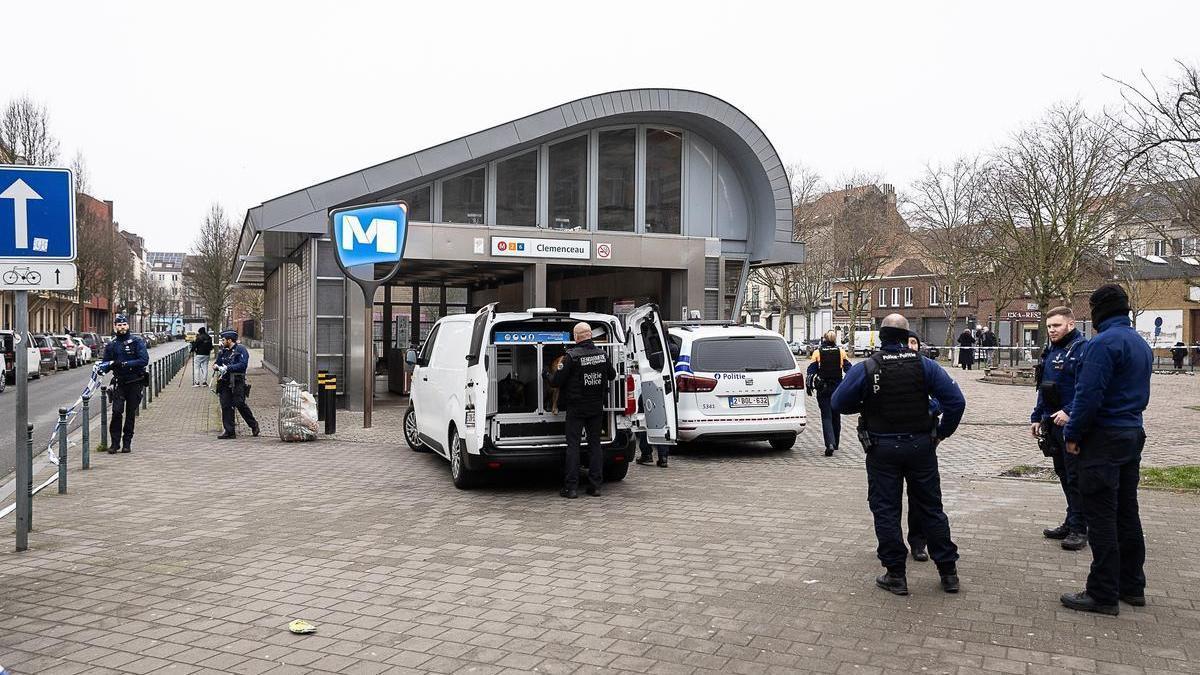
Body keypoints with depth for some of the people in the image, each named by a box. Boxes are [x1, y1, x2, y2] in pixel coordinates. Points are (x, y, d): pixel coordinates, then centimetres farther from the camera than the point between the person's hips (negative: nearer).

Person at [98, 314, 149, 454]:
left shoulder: (137, 341, -3)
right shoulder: (111, 345, 7)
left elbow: (144, 360, -13)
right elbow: (106, 362, 10)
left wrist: (126, 363, -21)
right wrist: (102, 368, -13)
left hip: (135, 383, -1)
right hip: (119, 383, 2)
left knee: (131, 413, 5)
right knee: (117, 412, -10)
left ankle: (127, 442, 14)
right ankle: (115, 442, -2)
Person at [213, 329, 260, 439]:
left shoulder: (241, 350, -4)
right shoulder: (223, 351, 17)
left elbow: (243, 364, -16)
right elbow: (218, 363, 25)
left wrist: (228, 367, -19)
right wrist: (216, 367, 1)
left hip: (237, 383, -6)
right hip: (224, 383, 6)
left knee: (240, 404, -9)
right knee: (225, 406, 2)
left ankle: (253, 424, 12)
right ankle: (229, 431, 6)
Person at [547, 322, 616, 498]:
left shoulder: (572, 356, -16)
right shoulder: (602, 354, 1)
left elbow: (556, 381, -12)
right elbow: (612, 375, 17)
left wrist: (547, 375, 9)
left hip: (576, 407, -5)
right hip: (597, 407, 5)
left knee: (573, 445, 1)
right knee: (595, 444, 11)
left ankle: (571, 488, 0)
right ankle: (595, 485, 11)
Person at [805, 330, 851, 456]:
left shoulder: (817, 352, -3)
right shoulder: (841, 352, 2)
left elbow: (811, 370, -3)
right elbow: (848, 368, 2)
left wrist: (809, 386, 4)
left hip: (823, 389, -2)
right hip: (838, 388, 2)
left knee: (826, 417, -3)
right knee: (836, 416, 16)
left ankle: (830, 444, -20)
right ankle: (835, 443, 27)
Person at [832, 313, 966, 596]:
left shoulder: (865, 368, -9)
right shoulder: (925, 365, -3)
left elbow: (839, 403, -7)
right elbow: (956, 401, -7)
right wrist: (942, 433, 5)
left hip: (882, 449, -2)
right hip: (920, 446, 2)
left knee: (886, 510, 7)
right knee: (931, 508, 13)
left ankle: (896, 575, 10)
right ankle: (948, 571, 20)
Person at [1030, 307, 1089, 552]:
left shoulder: (1081, 348, -13)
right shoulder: (1050, 351, 16)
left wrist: (1069, 412, -28)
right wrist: (1036, 417, 18)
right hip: (1052, 422, 9)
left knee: (1075, 476, -3)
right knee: (1063, 474, 15)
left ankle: (1079, 529, 5)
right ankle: (1071, 523, 25)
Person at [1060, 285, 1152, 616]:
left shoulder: (1104, 343, -17)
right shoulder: (1142, 344, 14)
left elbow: (1088, 395, -21)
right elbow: (1140, 393, 18)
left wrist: (1072, 434, -11)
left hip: (1104, 439, -9)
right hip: (1134, 434, 9)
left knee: (1101, 517, -4)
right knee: (1127, 513, 16)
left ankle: (1103, 594, 0)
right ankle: (1132, 585, 24)